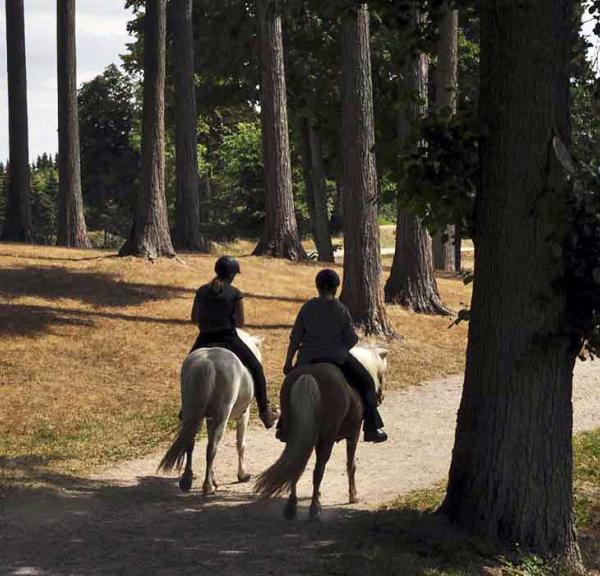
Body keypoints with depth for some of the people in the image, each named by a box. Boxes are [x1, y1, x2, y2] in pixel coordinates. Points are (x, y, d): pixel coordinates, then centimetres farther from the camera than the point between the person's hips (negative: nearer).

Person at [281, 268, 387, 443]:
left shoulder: (307, 308, -2)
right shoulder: (341, 310, -7)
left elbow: (295, 338, 1)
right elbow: (352, 340, -5)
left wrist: (288, 362, 9)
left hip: (308, 359, 2)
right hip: (337, 357, -2)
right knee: (367, 383, 12)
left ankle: (284, 427, 27)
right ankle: (371, 429, 6)